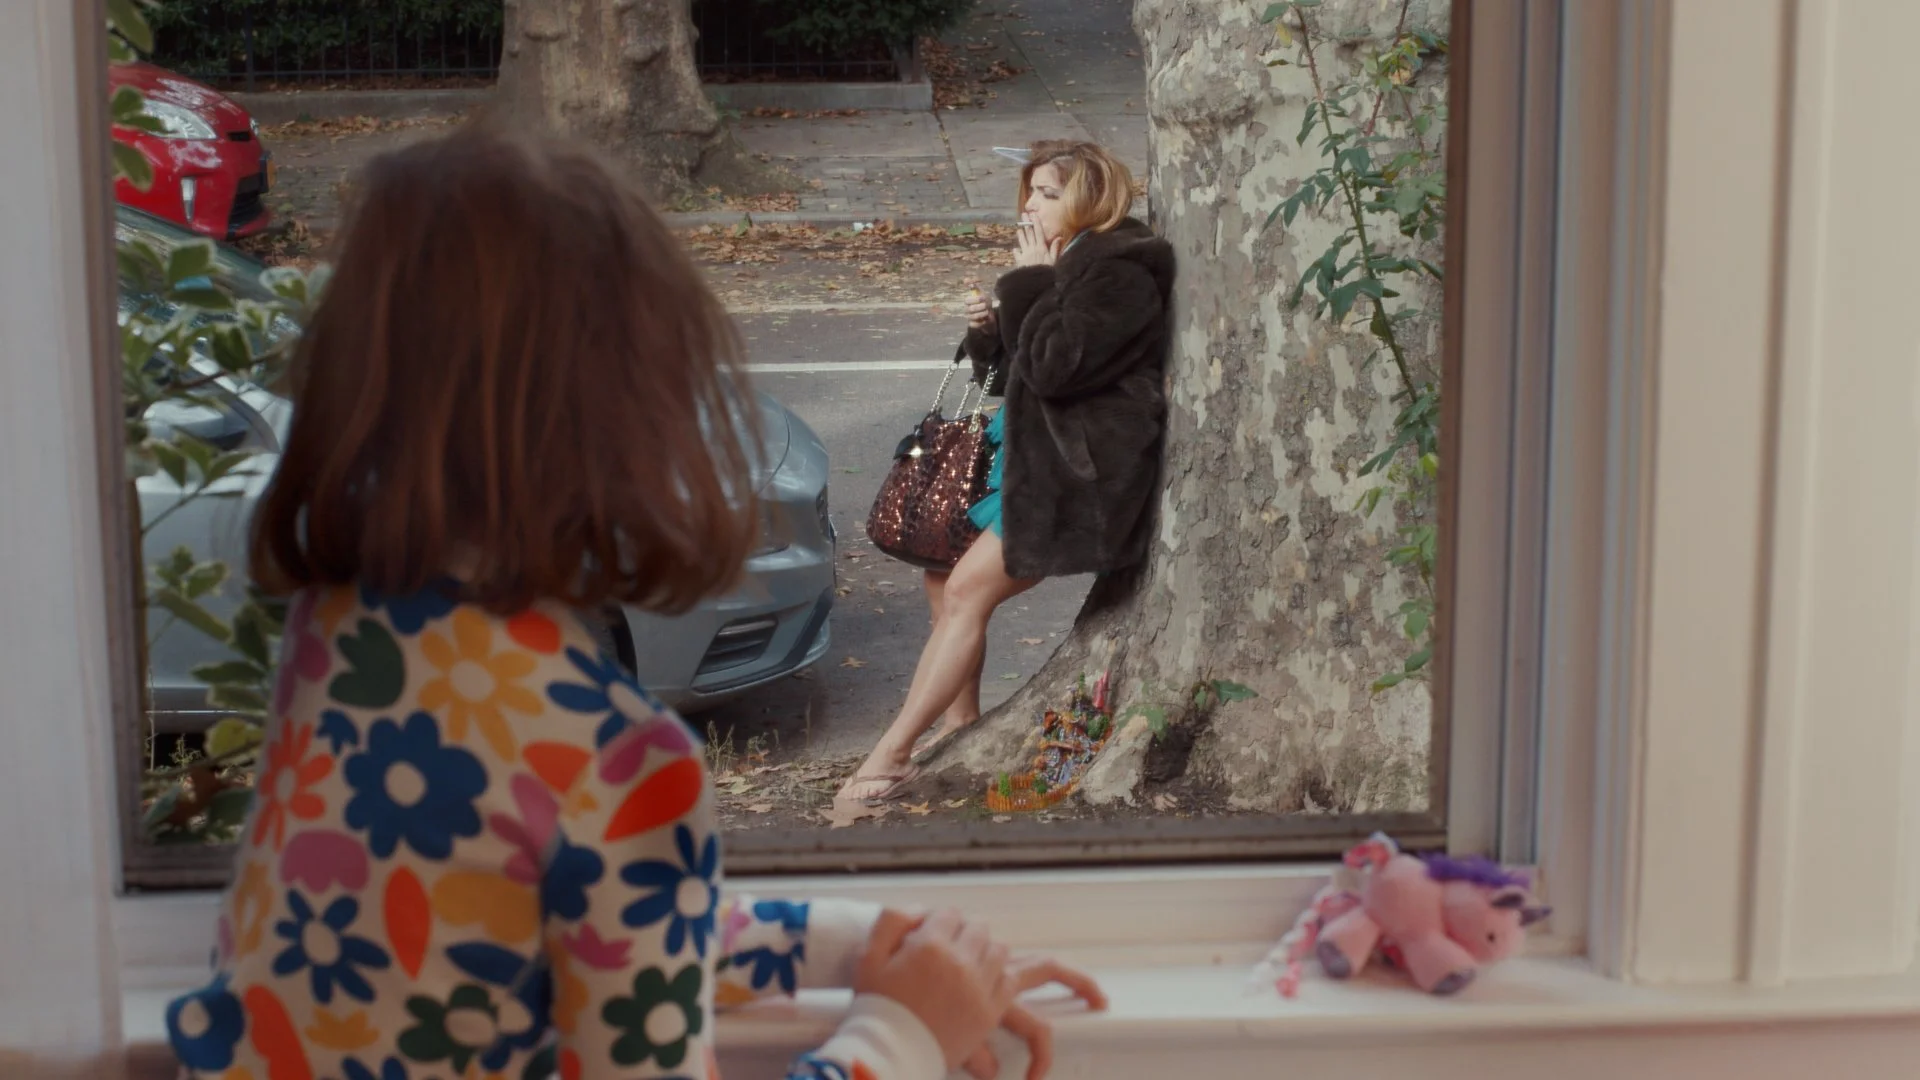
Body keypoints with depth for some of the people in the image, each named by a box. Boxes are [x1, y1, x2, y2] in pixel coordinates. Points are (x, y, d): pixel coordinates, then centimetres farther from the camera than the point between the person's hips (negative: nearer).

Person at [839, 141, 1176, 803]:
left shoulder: (1120, 273, -14)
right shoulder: (1064, 262, 15)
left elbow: (1053, 367, -24)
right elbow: (1005, 374, 19)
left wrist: (1029, 284, -14)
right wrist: (987, 330, -1)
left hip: (1077, 467, -10)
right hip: (1024, 445, 10)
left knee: (967, 591, -16)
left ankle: (892, 754, -13)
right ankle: (961, 719, 14)